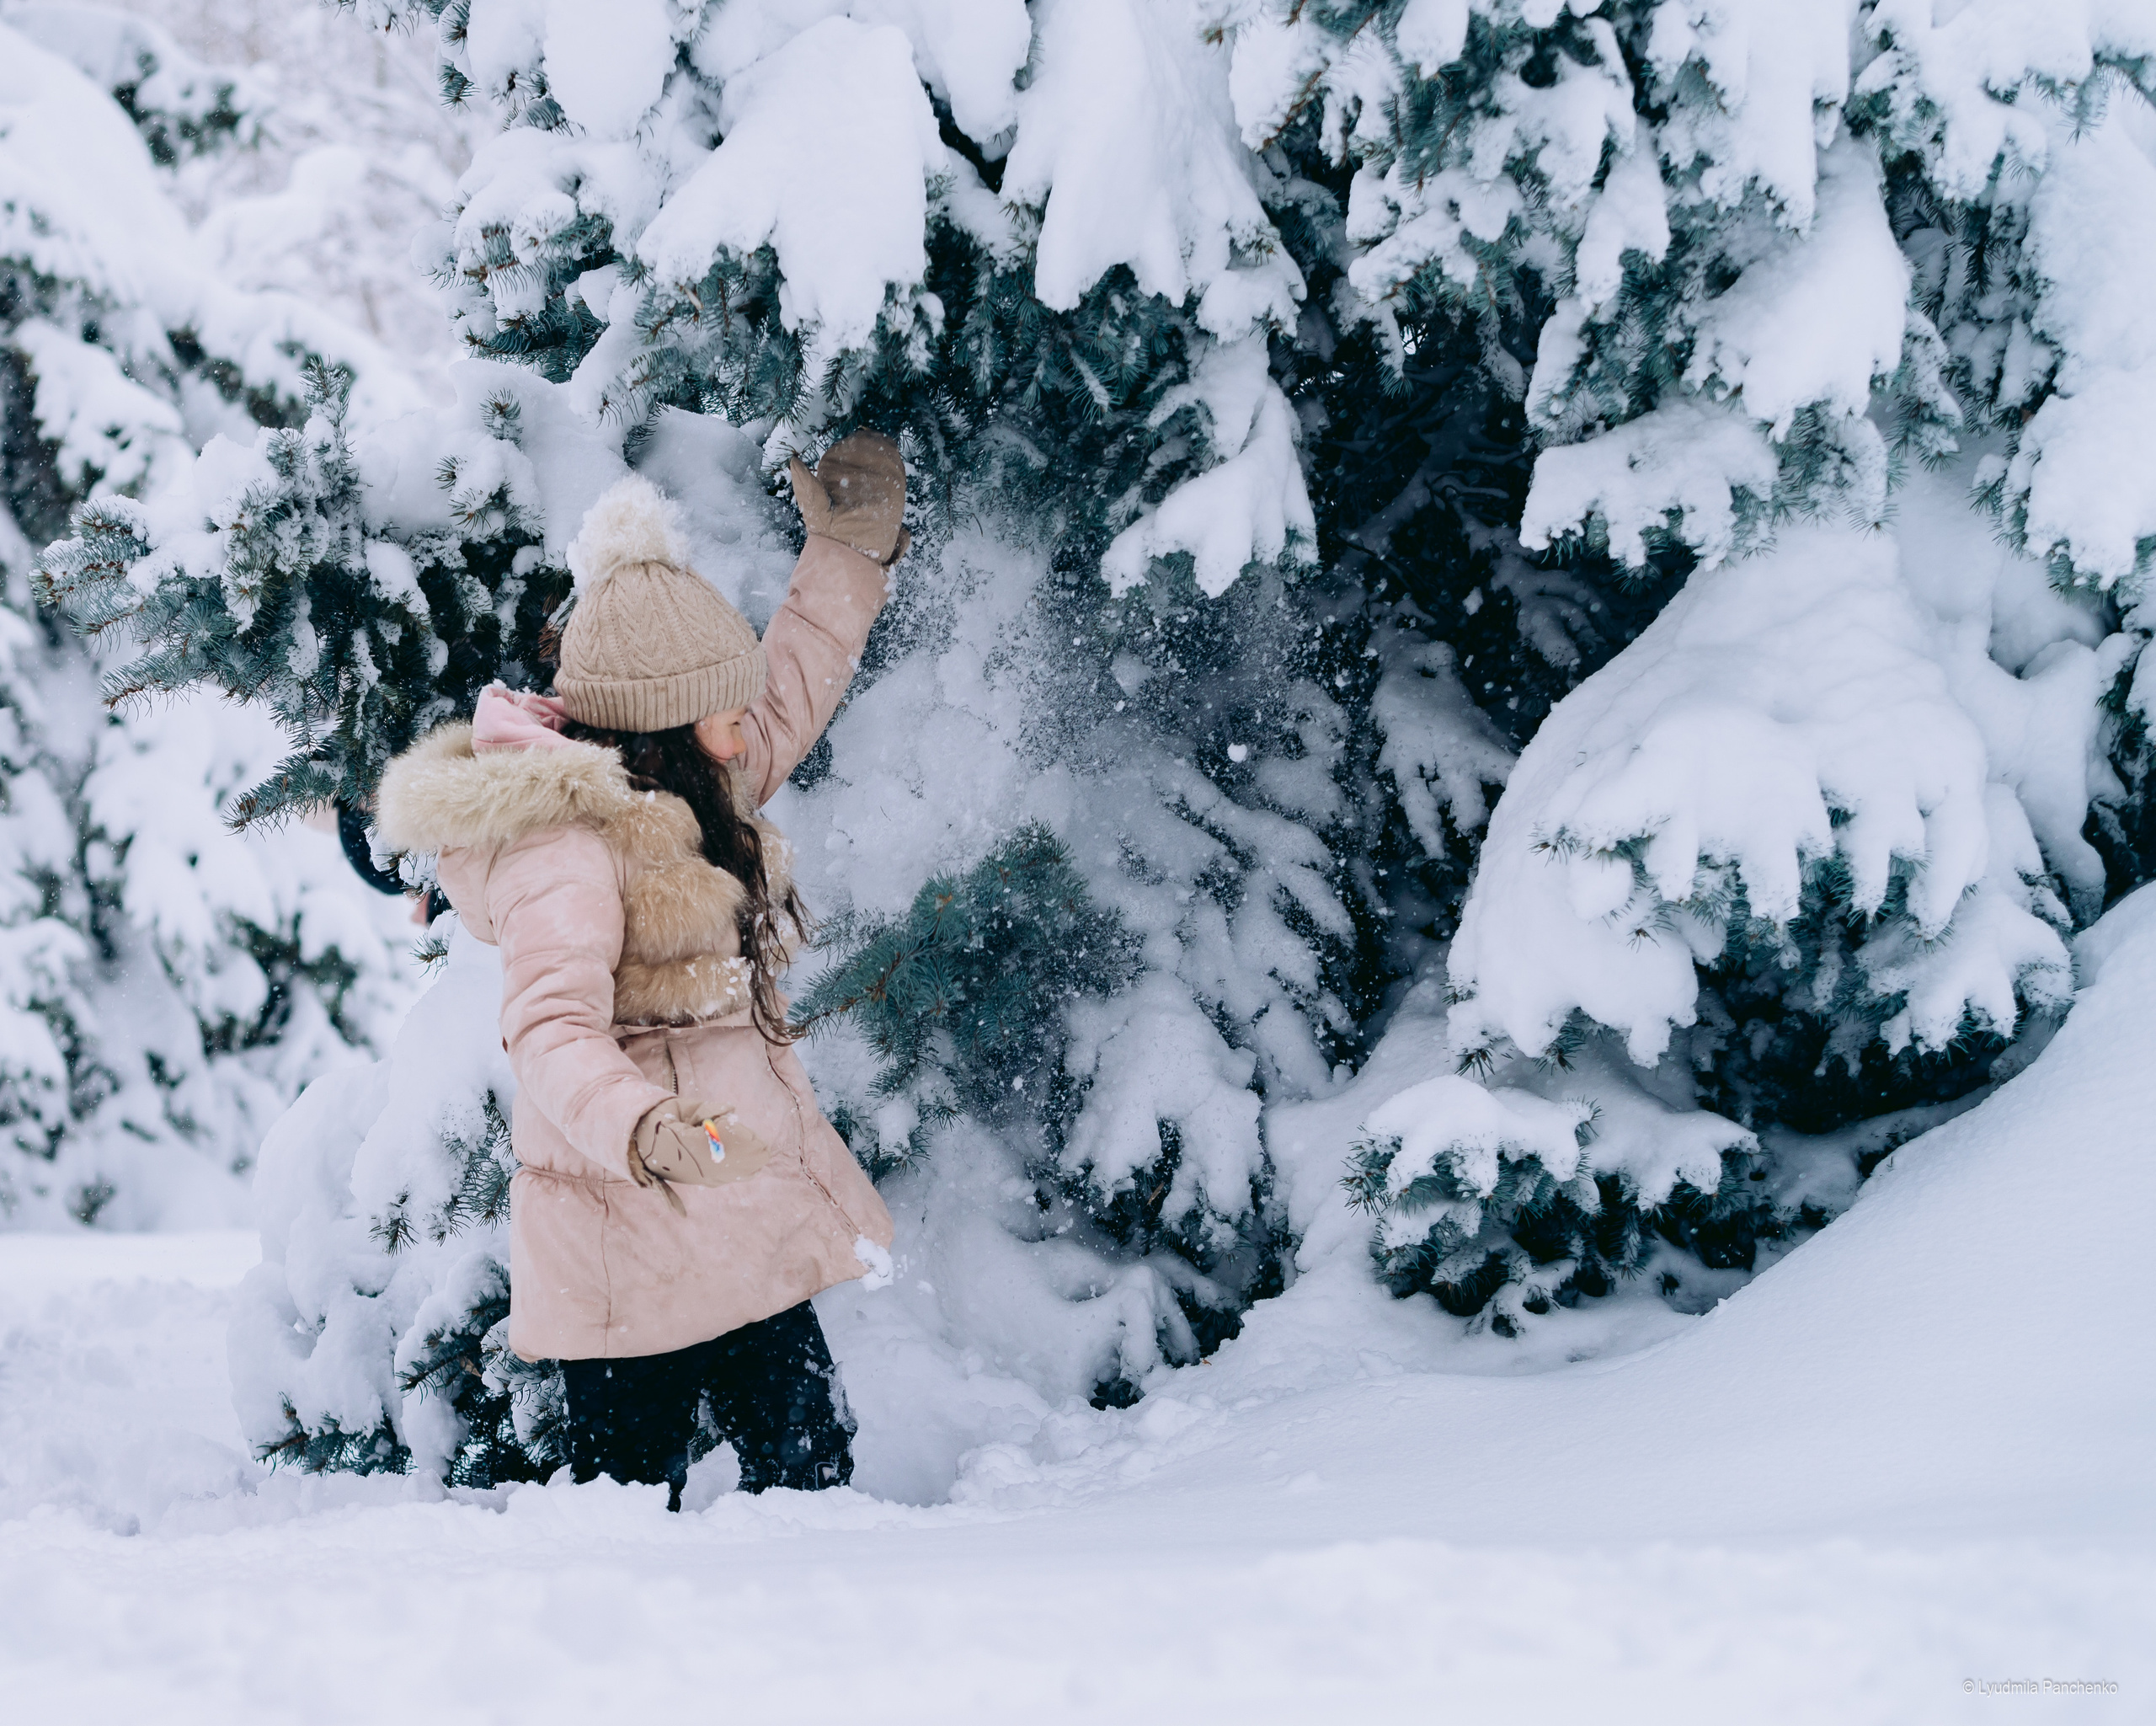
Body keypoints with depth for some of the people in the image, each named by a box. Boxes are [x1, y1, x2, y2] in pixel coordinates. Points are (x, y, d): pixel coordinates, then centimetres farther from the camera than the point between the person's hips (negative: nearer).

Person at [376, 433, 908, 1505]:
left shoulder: (683, 799, 13)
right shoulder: (561, 849, -18)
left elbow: (790, 701, 31)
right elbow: (553, 1034, -30)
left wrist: (850, 553, 30)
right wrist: (647, 1132, -47)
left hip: (743, 1232, 10)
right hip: (638, 1245, -10)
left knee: (814, 1475, 8)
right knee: (629, 1500, -8)